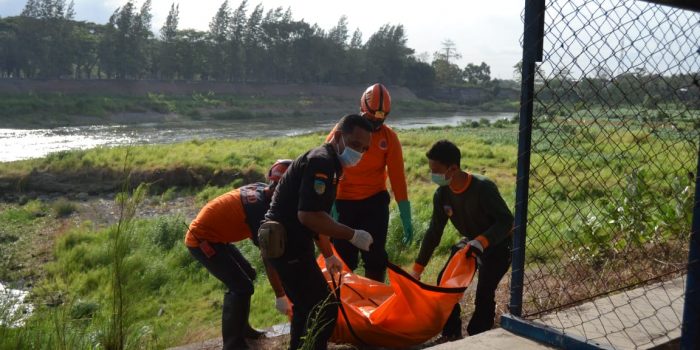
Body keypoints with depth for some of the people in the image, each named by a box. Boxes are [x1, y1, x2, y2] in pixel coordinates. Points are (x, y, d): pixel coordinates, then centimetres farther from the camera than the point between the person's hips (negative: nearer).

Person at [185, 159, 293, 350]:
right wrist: (280, 295, -20)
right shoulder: (259, 206, -27)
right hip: (202, 240, -10)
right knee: (242, 287, -12)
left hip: (212, 234, 10)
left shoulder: (260, 189, -2)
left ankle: (241, 327, 28)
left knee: (247, 274, 17)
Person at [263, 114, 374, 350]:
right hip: (286, 243, -10)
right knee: (325, 308, -7)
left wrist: (327, 255, 25)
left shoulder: (328, 163, 14)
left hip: (289, 241, 10)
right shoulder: (321, 161, -17)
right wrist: (353, 235, -19)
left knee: (308, 305, 22)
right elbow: (308, 215, -28)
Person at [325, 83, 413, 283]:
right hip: (344, 202, -1)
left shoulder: (389, 137, -4)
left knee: (375, 256, 2)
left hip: (375, 202, 1)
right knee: (343, 257, 4)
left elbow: (397, 177, -4)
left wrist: (406, 218, -6)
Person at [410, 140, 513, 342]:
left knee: (484, 292, -20)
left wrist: (481, 242, -49)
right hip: (470, 242, 6)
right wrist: (417, 269, -4)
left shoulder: (483, 188, -32)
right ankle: (452, 333, 12)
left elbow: (506, 220, -32)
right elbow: (434, 232, -5)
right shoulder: (442, 194, -13)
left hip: (497, 244, -6)